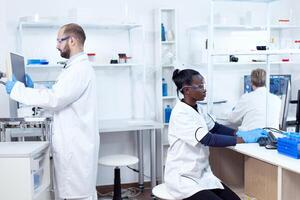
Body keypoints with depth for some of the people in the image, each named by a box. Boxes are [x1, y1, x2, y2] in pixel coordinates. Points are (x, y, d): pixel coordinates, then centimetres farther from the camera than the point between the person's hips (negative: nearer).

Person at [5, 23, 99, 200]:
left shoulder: (80, 69, -17)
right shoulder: (77, 67, 17)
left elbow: (54, 100, -24)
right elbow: (58, 98, 18)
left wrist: (17, 89, -14)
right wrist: (31, 88, 13)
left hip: (77, 146, -10)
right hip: (73, 144, 10)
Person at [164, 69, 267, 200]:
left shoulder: (197, 109, 5)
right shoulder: (181, 113, -21)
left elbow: (215, 128, 15)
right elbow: (209, 139, -27)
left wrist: (240, 133, -2)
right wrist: (243, 139, -24)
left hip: (201, 174, 8)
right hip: (183, 178, -8)